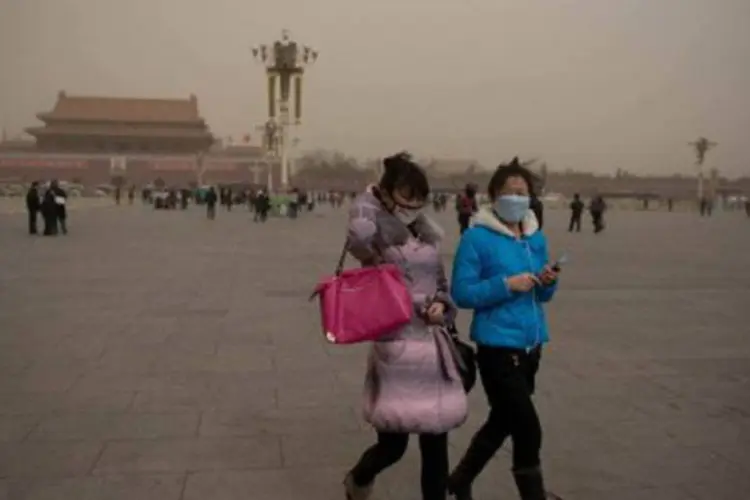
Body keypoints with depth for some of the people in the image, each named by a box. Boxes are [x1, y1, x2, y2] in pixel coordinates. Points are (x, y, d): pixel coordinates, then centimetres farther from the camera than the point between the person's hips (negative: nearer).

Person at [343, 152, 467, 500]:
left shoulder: (426, 233, 11)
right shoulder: (376, 230, -11)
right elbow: (360, 234, -36)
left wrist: (441, 305, -2)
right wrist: (371, 200, -15)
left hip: (432, 344, 6)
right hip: (397, 346, -6)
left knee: (436, 442, 11)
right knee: (392, 445, 5)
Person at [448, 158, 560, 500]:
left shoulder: (536, 238, 7)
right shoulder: (477, 237, -12)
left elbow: (541, 296, 14)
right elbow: (462, 293, -15)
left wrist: (548, 283, -8)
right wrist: (506, 284, -23)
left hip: (531, 345, 7)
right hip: (498, 347, -7)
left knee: (503, 421, 19)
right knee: (528, 430, -6)